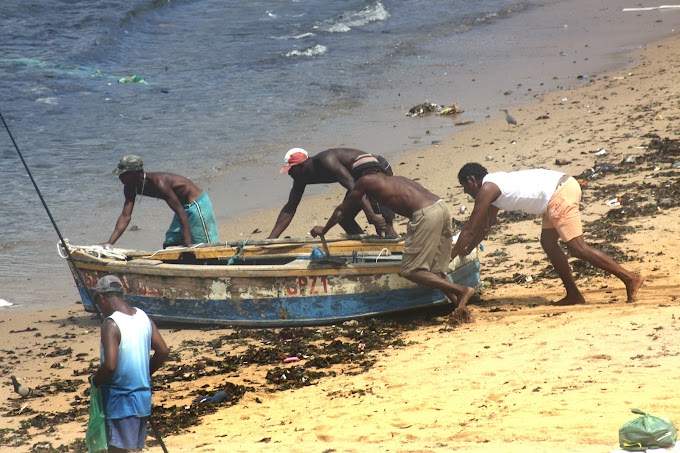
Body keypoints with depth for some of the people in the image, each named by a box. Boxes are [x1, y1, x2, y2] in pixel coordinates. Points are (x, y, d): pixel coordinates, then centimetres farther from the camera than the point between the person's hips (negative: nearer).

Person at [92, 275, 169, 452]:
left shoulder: (111, 324, -20)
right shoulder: (143, 317, 3)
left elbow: (110, 365, -28)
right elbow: (163, 351, 7)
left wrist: (95, 380, -9)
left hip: (120, 399, -8)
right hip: (142, 396, 8)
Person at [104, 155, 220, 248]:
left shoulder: (159, 183, -32)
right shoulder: (130, 188, -6)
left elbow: (180, 212, -32)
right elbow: (125, 216, -7)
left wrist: (187, 243, -34)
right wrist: (110, 242, -19)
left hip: (196, 204, -9)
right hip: (184, 206, 9)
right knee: (169, 246, 12)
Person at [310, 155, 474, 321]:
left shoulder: (365, 181, 13)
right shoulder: (397, 179, 31)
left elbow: (342, 209, 25)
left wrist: (323, 230, 40)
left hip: (426, 214, -8)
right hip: (441, 207, 8)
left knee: (411, 271, -3)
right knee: (435, 271, 16)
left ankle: (461, 290, -14)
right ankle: (460, 305, 3)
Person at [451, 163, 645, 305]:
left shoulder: (486, 190, -3)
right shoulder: (495, 185, 25)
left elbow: (470, 229, -2)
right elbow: (484, 227, 36)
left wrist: (451, 257, 6)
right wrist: (466, 251, 39)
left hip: (560, 194, -10)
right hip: (561, 189, 10)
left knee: (577, 247, -10)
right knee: (548, 242, 17)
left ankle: (630, 278, -13)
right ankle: (573, 294, 18)